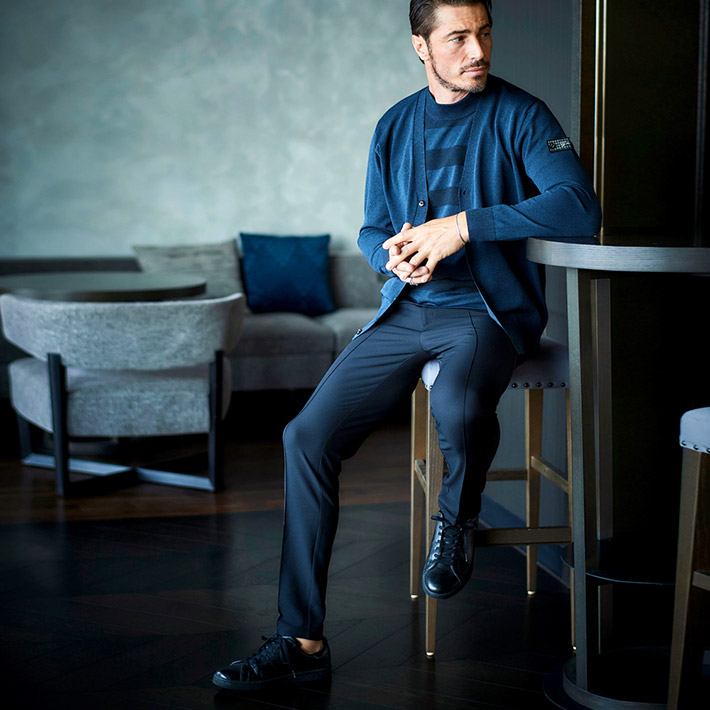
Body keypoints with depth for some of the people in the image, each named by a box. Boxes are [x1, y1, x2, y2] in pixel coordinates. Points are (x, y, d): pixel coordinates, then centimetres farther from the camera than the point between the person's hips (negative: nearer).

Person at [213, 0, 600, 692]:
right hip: (405, 310, 5)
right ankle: (301, 640, -2)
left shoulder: (518, 115, -4)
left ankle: (458, 517, -1)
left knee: (457, 405, -39)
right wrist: (394, 253, -8)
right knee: (307, 436, -10)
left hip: (488, 309, -5)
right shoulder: (395, 127, 12)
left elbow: (579, 207, -19)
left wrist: (462, 226, -22)